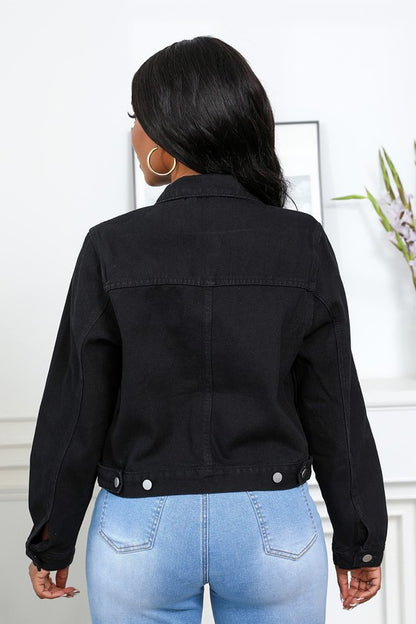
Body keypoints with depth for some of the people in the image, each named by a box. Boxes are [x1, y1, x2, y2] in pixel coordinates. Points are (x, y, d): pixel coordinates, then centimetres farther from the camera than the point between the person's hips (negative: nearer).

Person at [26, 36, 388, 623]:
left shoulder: (112, 248, -11)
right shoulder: (304, 244, -8)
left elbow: (76, 409, -6)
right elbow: (335, 406, -4)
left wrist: (52, 540, 7)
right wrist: (358, 542, 7)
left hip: (141, 530, -1)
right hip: (275, 529, 1)